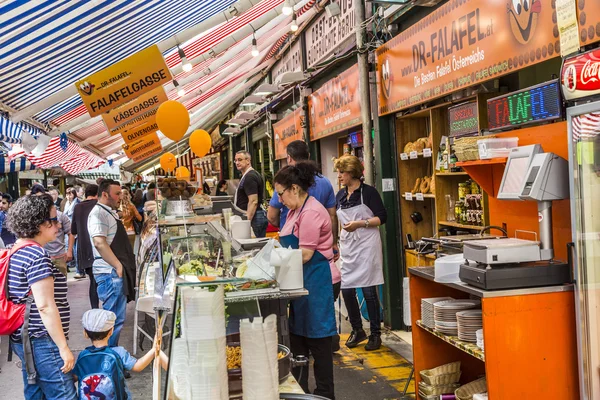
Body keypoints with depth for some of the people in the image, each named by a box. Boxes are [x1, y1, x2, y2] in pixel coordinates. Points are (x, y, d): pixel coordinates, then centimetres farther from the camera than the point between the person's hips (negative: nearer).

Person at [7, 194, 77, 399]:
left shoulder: (17, 251, 10)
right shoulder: (37, 255, -19)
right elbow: (45, 307, -22)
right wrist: (63, 348, -19)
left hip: (23, 337, 10)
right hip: (41, 342, -10)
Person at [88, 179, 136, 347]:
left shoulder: (109, 212, 19)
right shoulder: (98, 213, -13)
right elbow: (99, 243, -24)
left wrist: (124, 266, 20)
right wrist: (118, 266, -21)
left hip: (117, 272, 10)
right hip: (110, 273, -10)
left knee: (115, 317, 16)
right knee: (114, 319, -8)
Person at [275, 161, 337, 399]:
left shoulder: (311, 212, -19)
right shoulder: (295, 211, 13)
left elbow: (305, 254, -21)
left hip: (314, 281, -10)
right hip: (301, 282, 10)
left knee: (317, 341, 1)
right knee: (297, 337, 16)